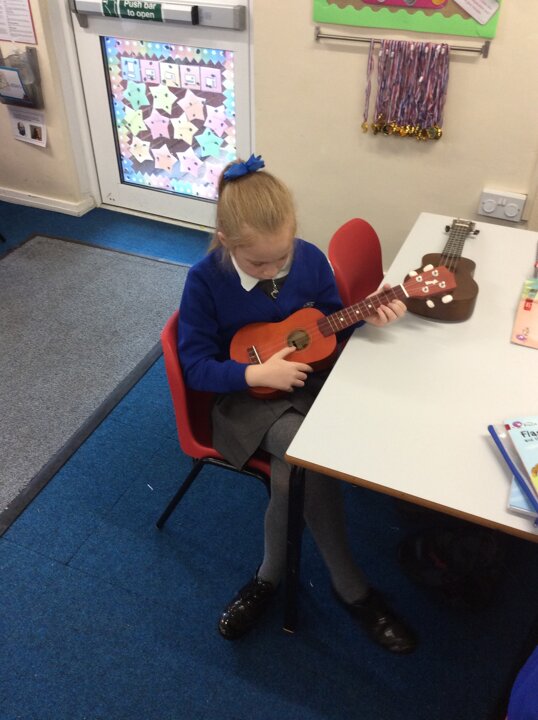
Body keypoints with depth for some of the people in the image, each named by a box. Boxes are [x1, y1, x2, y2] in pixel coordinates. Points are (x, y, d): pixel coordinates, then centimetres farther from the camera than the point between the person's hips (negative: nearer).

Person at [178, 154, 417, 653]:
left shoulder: (309, 258, -6)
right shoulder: (206, 280, -16)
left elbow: (332, 320, 8)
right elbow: (194, 366, -12)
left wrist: (368, 316, -13)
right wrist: (257, 373, -25)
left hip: (309, 383, 4)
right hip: (248, 398, -4)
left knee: (293, 470, -23)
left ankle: (270, 575, 7)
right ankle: (351, 588, -6)